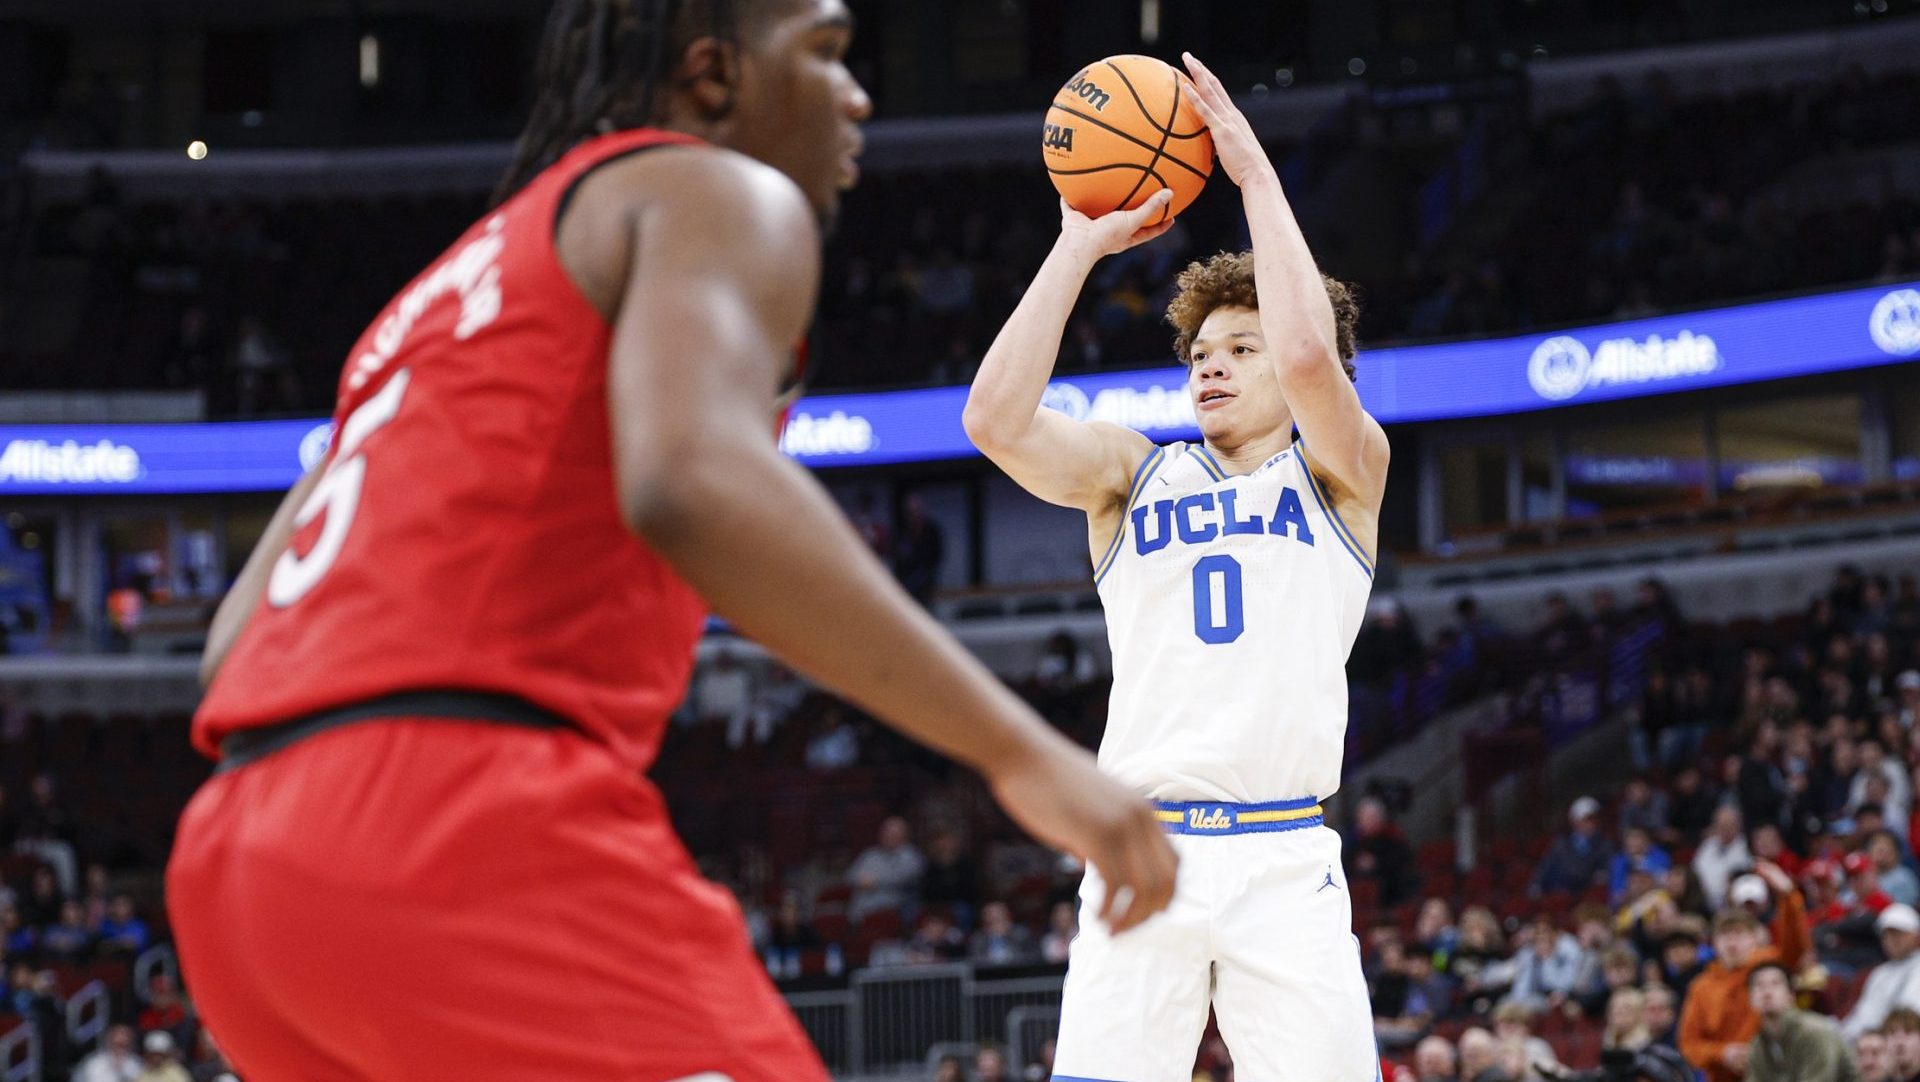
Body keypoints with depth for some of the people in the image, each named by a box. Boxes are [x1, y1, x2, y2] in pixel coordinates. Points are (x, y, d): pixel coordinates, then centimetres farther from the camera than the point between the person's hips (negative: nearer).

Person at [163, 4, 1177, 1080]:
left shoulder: (466, 278, 32)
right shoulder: (723, 197, 5)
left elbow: (240, 638, 28)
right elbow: (696, 485, -18)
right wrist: (1018, 748, -18)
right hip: (468, 829, -10)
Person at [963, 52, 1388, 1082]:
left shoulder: (1341, 473, 11)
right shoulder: (1134, 472, 16)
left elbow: (1308, 355, -11)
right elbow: (996, 418, -3)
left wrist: (1255, 172, -5)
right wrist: (1079, 246, 0)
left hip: (1286, 858, -1)